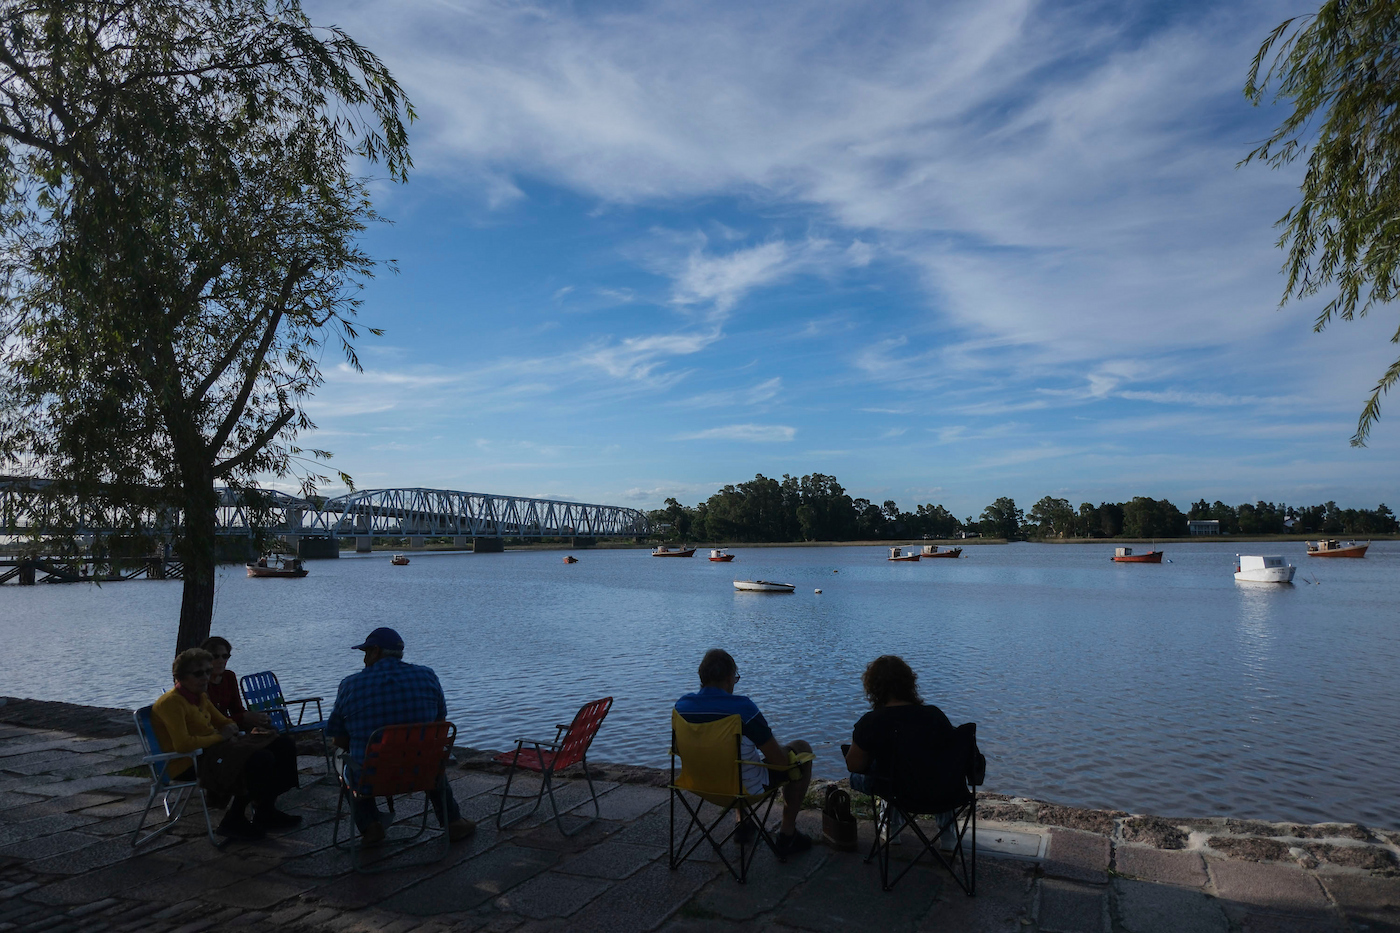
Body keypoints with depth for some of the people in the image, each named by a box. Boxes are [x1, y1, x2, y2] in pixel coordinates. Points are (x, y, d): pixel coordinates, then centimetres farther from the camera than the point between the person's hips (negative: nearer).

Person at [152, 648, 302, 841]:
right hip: (190, 764, -10)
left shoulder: (200, 696, 12)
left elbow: (224, 722, 22)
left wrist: (231, 728, -2)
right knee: (260, 759, -29)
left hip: (210, 748, 10)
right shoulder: (171, 702, -16)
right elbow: (182, 744, -27)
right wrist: (219, 736, -16)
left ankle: (266, 812, 11)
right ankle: (233, 821, -8)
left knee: (284, 746, 1)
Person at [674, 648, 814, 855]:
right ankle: (787, 834, 17)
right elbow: (780, 760, -21)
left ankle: (742, 823, 37)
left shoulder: (681, 706, -10)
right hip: (748, 788, -6)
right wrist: (788, 755, 4)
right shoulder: (742, 707, -27)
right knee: (802, 748, 14)